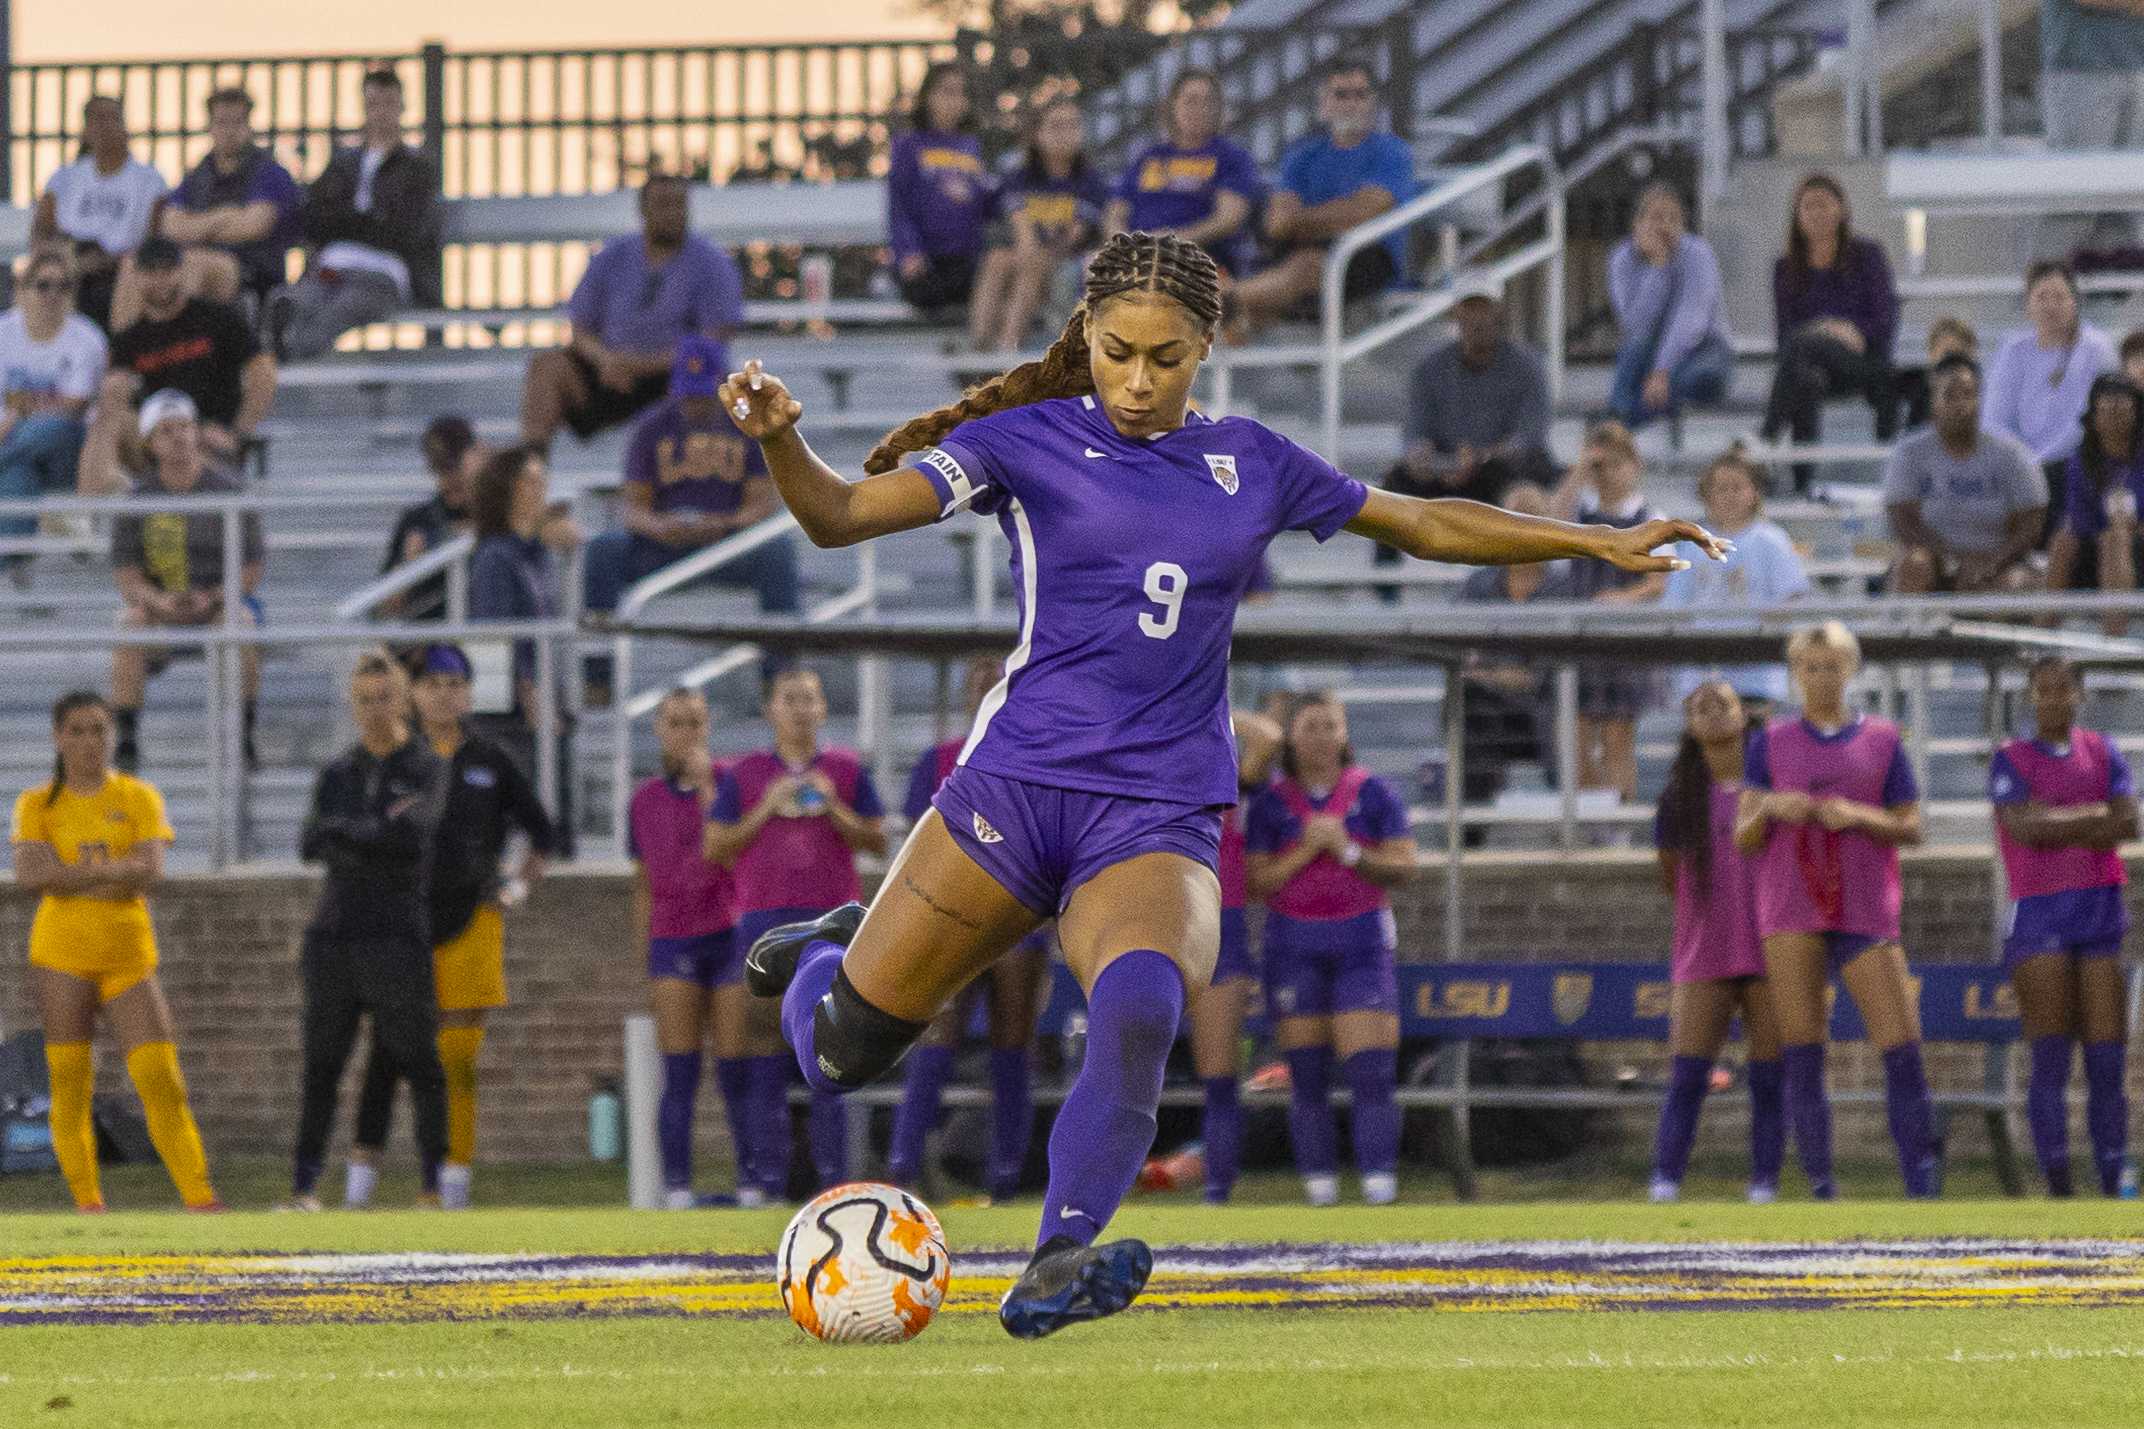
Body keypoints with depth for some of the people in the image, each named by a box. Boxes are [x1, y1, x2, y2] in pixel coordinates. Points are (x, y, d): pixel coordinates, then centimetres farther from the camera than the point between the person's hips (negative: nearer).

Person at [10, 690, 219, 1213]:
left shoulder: (139, 798, 7)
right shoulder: (37, 805, 6)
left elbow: (152, 871, -8)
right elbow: (29, 873, -10)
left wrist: (69, 874, -12)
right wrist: (112, 872, -13)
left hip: (129, 954, 0)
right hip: (61, 952, 0)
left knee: (161, 1076, -8)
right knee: (68, 1080, -3)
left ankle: (197, 1193, -7)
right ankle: (86, 1199, 3)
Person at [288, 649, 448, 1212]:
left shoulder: (427, 770, 3)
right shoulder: (338, 773, 15)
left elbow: (409, 832, -14)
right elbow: (310, 845, 4)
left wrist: (339, 831, -8)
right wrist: (375, 839, -11)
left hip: (398, 937, -4)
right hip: (335, 933, 4)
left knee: (419, 1063, -6)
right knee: (321, 1065, 1)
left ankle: (434, 1186, -1)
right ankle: (304, 1185, 3)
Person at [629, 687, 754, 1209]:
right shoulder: (645, 802, 11)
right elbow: (644, 886, 16)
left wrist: (706, 786, -14)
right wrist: (644, 962, 12)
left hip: (729, 935, -2)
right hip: (673, 941, 2)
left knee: (737, 1072, -3)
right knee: (679, 1074, -5)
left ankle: (752, 1181, 2)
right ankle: (676, 1183, -7)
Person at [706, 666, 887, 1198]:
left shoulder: (847, 770, 11)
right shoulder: (744, 775, 10)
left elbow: (876, 841, 9)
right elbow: (714, 847, 6)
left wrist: (833, 808, -6)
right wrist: (765, 811, -5)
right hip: (765, 920, 0)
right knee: (769, 1046, -5)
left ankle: (833, 1177, -3)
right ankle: (770, 1179, -4)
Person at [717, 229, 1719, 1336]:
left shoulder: (1249, 464, 13)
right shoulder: (1025, 440, 2)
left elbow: (1427, 526, 25)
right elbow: (840, 516, -8)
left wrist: (1602, 541, 22)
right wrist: (779, 438, -29)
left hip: (1160, 819, 1)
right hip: (1015, 787, -1)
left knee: (1140, 1004, -34)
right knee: (838, 1058, 4)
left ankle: (1056, 1268, -37)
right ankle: (825, 956, 40)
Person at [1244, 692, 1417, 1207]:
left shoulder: (1373, 794, 3)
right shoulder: (1270, 803, 4)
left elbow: (1403, 868, 0)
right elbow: (1258, 883, 0)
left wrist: (1348, 852, -16)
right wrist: (1306, 850, -14)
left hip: (1362, 939, -1)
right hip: (1294, 946, 1)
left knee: (1371, 1072, -11)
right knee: (1306, 1077, -2)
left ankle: (1380, 1183, -12)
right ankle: (1318, 1185, 1)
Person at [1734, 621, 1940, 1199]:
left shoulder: (1881, 739, 9)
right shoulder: (1770, 743, 10)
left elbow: (1911, 826, 7)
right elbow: (1744, 839, 8)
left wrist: (1857, 816, -11)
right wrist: (1769, 809, -13)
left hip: (1866, 909, 0)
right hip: (1792, 912, 0)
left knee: (1901, 1044, -7)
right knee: (1801, 1052, -5)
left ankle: (1922, 1182, -1)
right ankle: (1820, 1184, -1)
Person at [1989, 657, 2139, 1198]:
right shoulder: (2011, 760, 6)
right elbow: (2024, 826, -11)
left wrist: (2055, 824, -6)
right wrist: (2091, 815, -3)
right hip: (2039, 911, -3)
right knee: (2050, 1055, -9)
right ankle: (2057, 1185, -12)